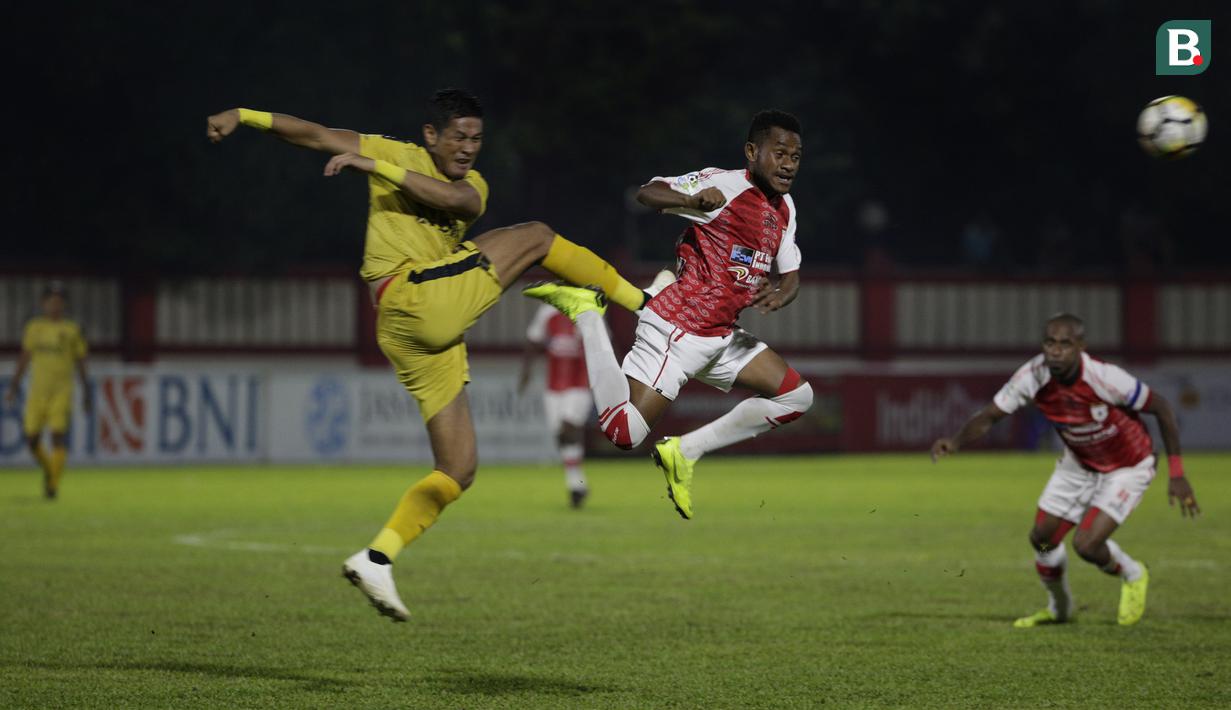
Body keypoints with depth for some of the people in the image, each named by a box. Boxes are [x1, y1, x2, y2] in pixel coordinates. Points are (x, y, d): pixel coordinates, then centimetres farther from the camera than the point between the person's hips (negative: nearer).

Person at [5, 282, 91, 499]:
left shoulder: (71, 330, 4)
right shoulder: (34, 327, 10)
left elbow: (80, 363, 7)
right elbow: (24, 358, 13)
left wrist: (86, 393, 6)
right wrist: (14, 385, 7)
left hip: (62, 391, -3)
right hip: (37, 390, 3)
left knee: (59, 436, -14)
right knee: (32, 439, 1)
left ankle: (53, 484, -11)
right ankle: (48, 469, 28)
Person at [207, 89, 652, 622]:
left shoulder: (471, 184, 19)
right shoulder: (397, 155, 7)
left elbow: (456, 199, -7)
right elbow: (316, 135, 3)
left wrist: (379, 169, -17)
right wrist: (244, 116, -7)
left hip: (436, 337, 7)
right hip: (414, 298, -7)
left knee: (458, 469, 7)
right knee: (535, 236, -5)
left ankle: (377, 558, 6)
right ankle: (644, 301, 2)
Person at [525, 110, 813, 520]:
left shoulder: (784, 208, 12)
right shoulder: (726, 185, -13)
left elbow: (790, 275, 17)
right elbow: (647, 194, -22)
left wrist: (781, 293, -8)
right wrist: (695, 201, -43)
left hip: (720, 337, 9)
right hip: (676, 331, -9)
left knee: (797, 397, 6)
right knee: (623, 432, -16)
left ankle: (685, 452, 8)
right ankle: (587, 314, 3)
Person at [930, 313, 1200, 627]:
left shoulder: (1105, 378, -36)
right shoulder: (1032, 377, -23)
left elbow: (1161, 407, -22)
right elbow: (988, 416, -15)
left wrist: (1177, 474, -20)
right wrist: (955, 442, -37)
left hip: (1126, 468, -5)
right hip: (1078, 464, 5)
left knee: (1086, 545, -17)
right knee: (1042, 538, 6)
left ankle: (1133, 576, 18)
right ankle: (1059, 608, 36)